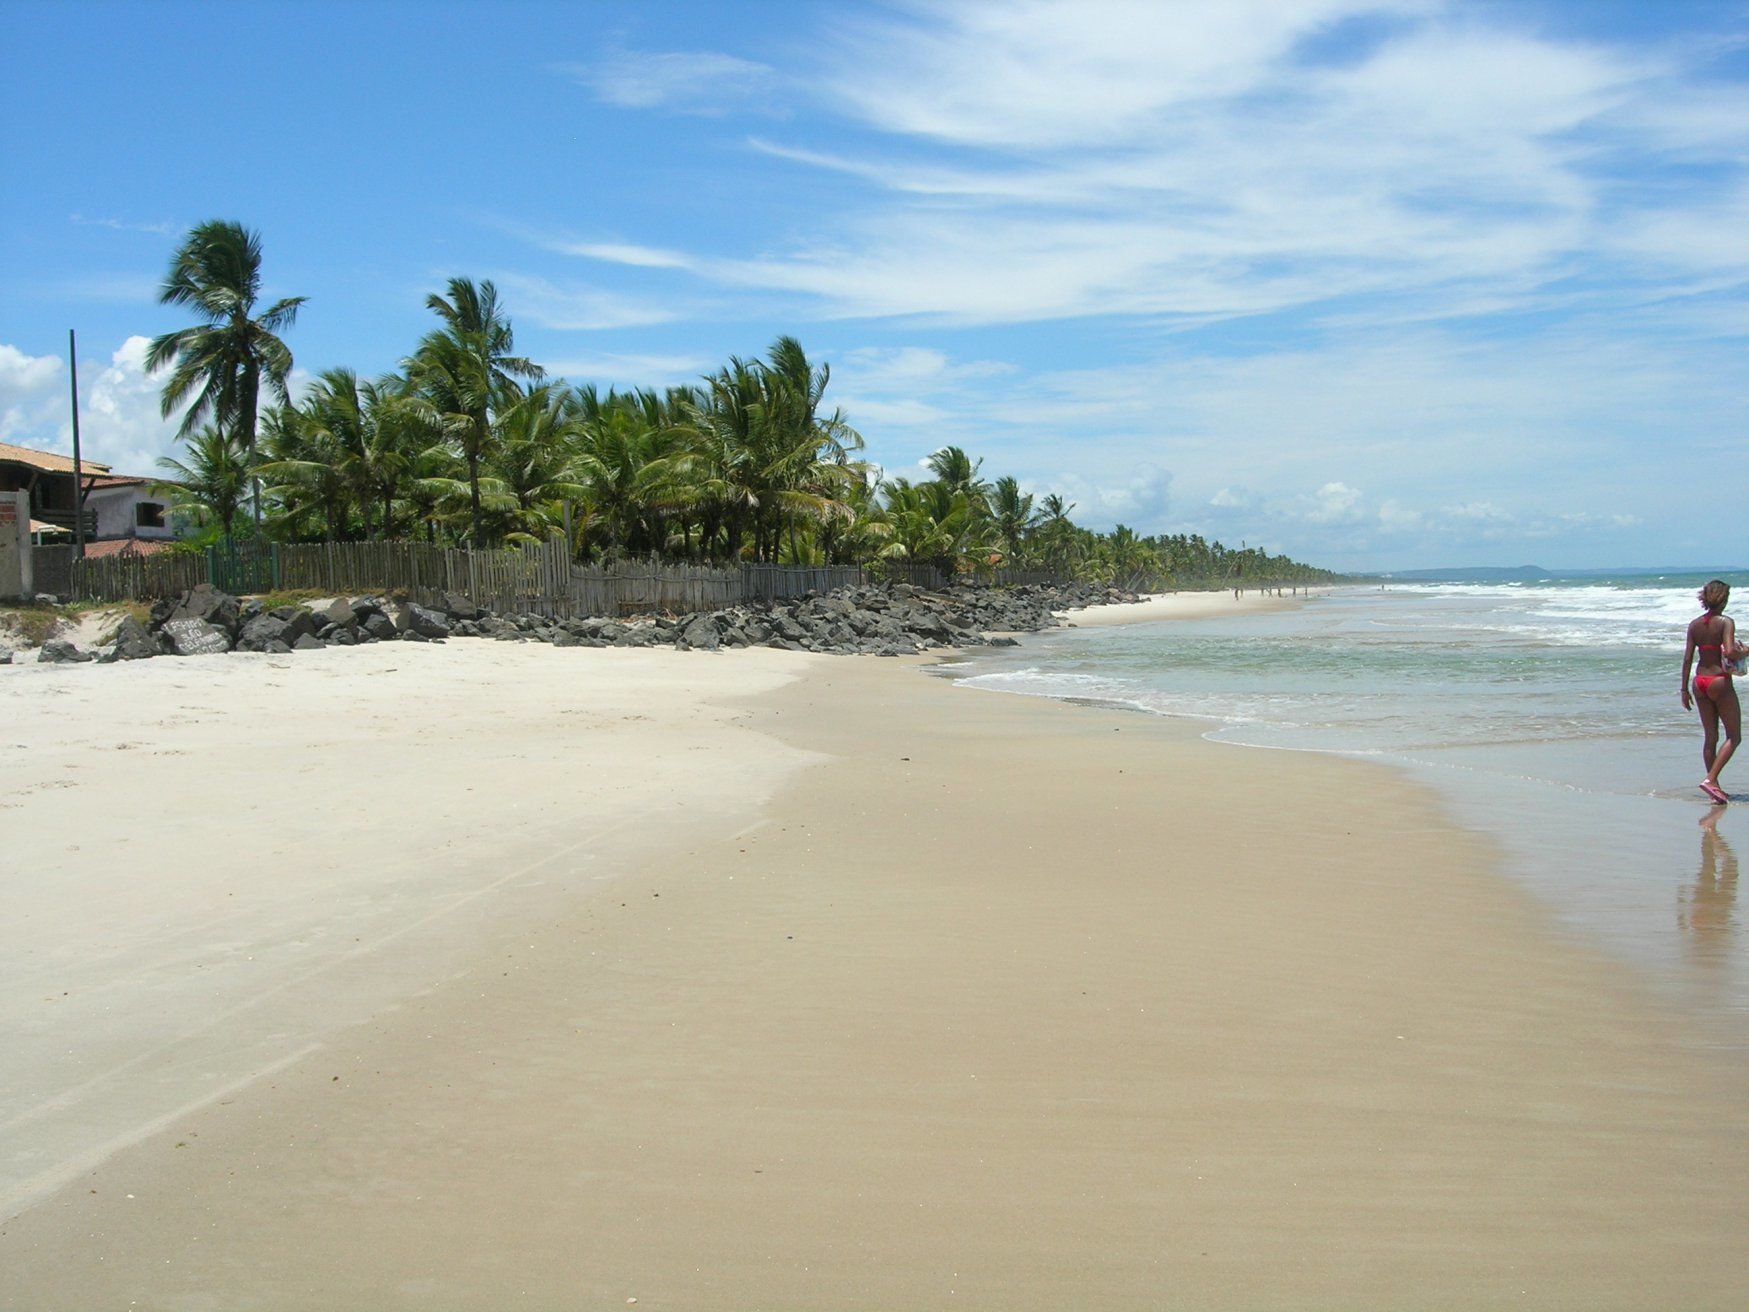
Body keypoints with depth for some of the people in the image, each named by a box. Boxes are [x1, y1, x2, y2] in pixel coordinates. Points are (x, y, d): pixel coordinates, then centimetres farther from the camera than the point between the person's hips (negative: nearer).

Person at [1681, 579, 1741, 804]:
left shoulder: (1695, 624, 5)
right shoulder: (1726, 622, -11)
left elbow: (1688, 658, 4)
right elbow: (1729, 652, -24)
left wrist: (1685, 688, 9)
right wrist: (1742, 654, -2)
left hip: (1700, 682, 6)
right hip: (1720, 681, -6)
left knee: (1710, 737, 13)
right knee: (1733, 736, 5)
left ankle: (1714, 785, 16)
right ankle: (1710, 779, -9)